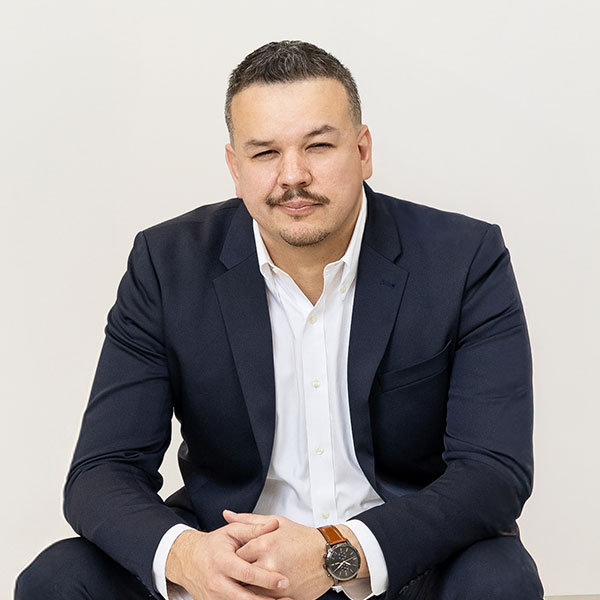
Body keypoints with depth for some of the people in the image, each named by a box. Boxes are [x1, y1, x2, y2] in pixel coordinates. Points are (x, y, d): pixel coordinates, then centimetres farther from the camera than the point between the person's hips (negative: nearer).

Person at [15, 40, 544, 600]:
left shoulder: (468, 262, -10)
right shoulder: (167, 265, -6)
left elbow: (496, 471, -15)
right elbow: (103, 470, -8)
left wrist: (339, 551, -31)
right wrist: (181, 554, -31)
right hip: (226, 551, 1)